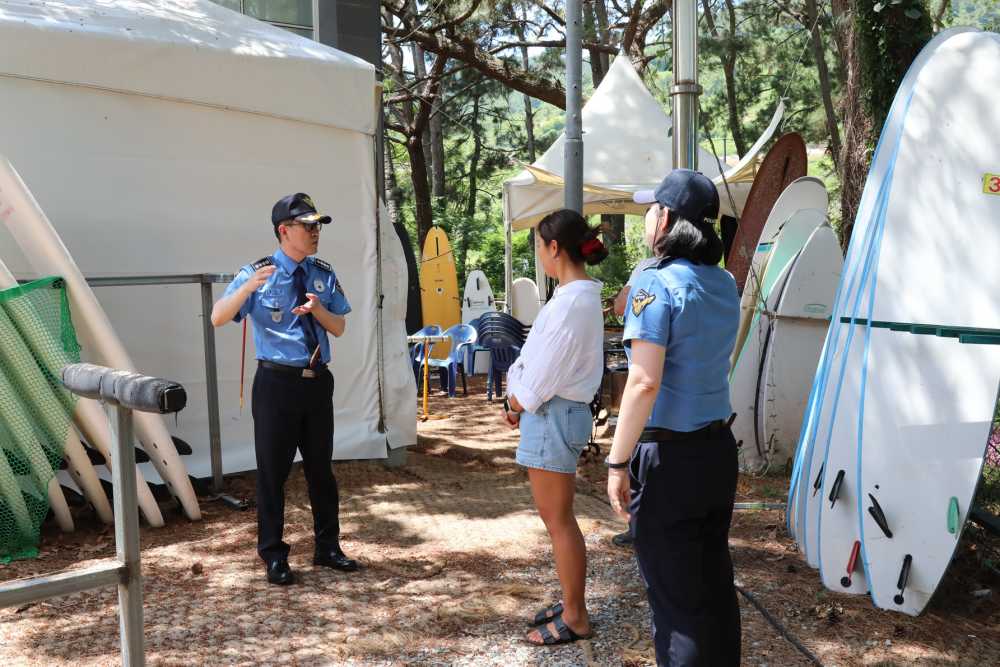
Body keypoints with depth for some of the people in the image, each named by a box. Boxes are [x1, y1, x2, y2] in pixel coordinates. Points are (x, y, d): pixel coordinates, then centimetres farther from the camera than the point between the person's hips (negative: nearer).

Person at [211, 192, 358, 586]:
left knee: (321, 467, 14)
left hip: (318, 381, 4)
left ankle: (327, 547, 29)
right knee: (273, 470, 4)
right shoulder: (258, 274, -7)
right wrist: (247, 288, -32)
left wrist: (318, 309, -14)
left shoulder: (324, 275, 6)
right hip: (277, 382, -4)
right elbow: (218, 318, -15)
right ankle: (273, 556, 18)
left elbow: (339, 328, 7)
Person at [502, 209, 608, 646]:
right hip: (551, 412, 10)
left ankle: (575, 618, 13)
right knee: (556, 516, 18)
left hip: (553, 414, -10)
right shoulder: (578, 294, 11)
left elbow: (547, 367, -20)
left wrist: (519, 401, -3)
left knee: (558, 519, 1)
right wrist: (519, 400, 7)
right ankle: (571, 604, 30)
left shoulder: (572, 300, -21)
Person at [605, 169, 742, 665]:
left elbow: (644, 383, -22)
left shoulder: (656, 284, -16)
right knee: (715, 581, 19)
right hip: (719, 448, 8)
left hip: (668, 456, -7)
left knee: (674, 593, 4)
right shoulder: (725, 284, 7)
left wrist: (617, 462, -16)